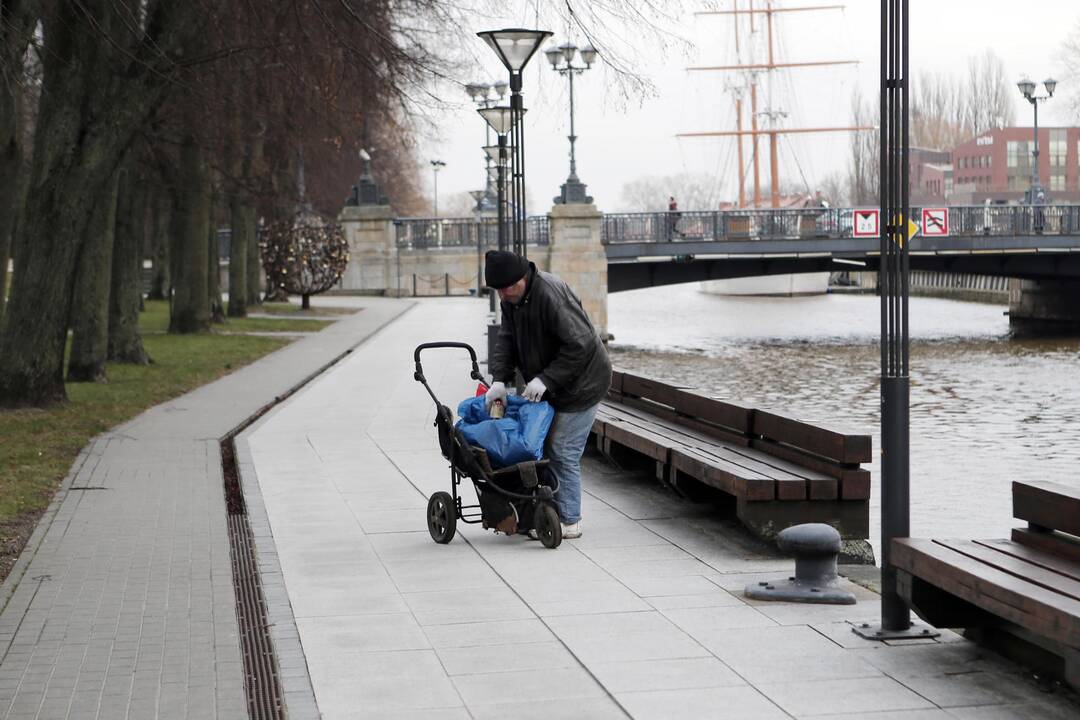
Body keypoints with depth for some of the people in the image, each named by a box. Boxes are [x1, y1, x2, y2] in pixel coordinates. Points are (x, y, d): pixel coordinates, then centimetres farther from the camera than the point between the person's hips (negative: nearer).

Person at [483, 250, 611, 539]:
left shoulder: (551, 295, -28)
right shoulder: (511, 299, 1)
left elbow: (580, 344, -28)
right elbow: (507, 339, 3)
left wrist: (546, 379, -26)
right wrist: (500, 378, -12)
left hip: (580, 383, -9)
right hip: (551, 385, 9)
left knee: (563, 453, -8)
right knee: (545, 448, 10)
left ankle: (569, 521, 1)